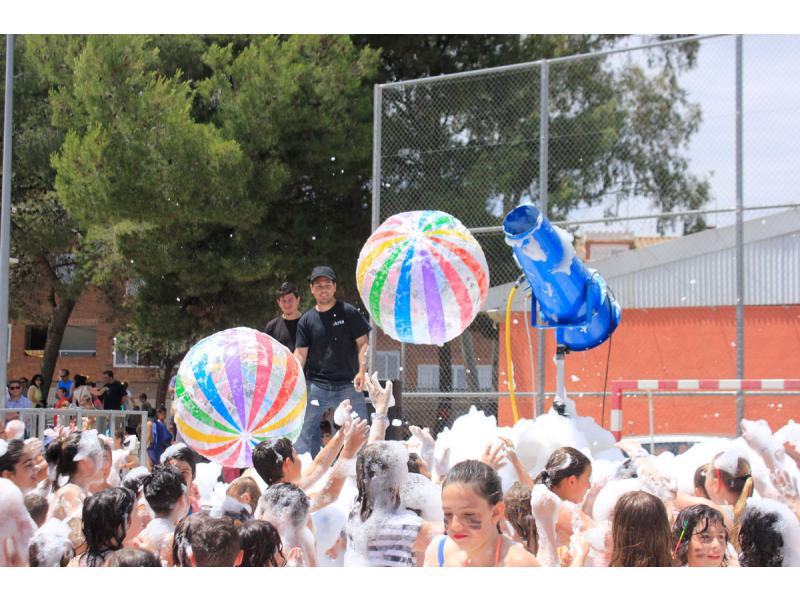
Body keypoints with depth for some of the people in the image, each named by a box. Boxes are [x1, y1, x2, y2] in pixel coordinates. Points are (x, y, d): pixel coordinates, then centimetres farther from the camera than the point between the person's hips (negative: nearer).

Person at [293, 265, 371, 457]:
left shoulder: (348, 312, 2)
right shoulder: (306, 320, 8)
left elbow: (362, 343, 1)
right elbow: (301, 353, 6)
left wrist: (362, 371, -12)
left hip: (347, 384, -2)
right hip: (316, 384, 2)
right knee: (306, 431, -1)